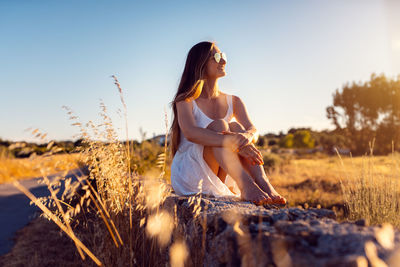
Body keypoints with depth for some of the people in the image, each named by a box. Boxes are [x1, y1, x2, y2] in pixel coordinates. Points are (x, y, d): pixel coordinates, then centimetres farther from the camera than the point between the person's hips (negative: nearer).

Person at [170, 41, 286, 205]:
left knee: (236, 127, -22)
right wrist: (233, 142, -39)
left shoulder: (233, 102, 10)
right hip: (190, 174, -3)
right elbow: (190, 132, -25)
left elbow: (253, 130, -8)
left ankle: (264, 185, -42)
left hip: (221, 178, 4)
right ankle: (246, 186, -49)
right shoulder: (185, 100, -4)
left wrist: (246, 136, -35)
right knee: (219, 125, -27)